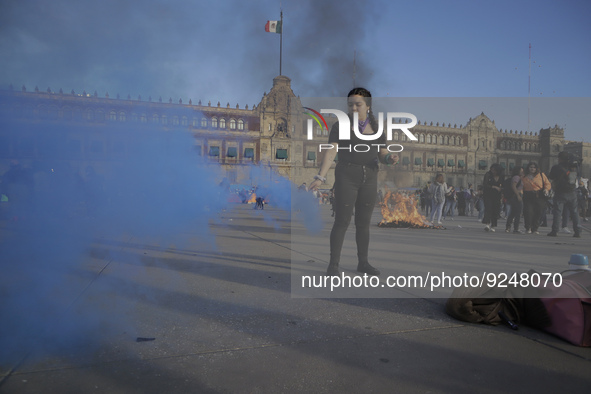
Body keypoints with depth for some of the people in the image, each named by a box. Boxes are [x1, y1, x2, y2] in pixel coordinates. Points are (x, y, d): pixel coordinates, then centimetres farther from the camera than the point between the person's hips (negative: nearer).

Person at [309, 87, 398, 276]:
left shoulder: (376, 128, 7)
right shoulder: (340, 126, -5)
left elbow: (383, 155, 8)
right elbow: (330, 152, -15)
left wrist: (391, 158, -16)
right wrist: (320, 177, -27)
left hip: (369, 179, 4)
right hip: (346, 177, -4)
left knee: (364, 223, 9)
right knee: (342, 222, -6)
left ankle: (363, 263, 21)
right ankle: (333, 264, 4)